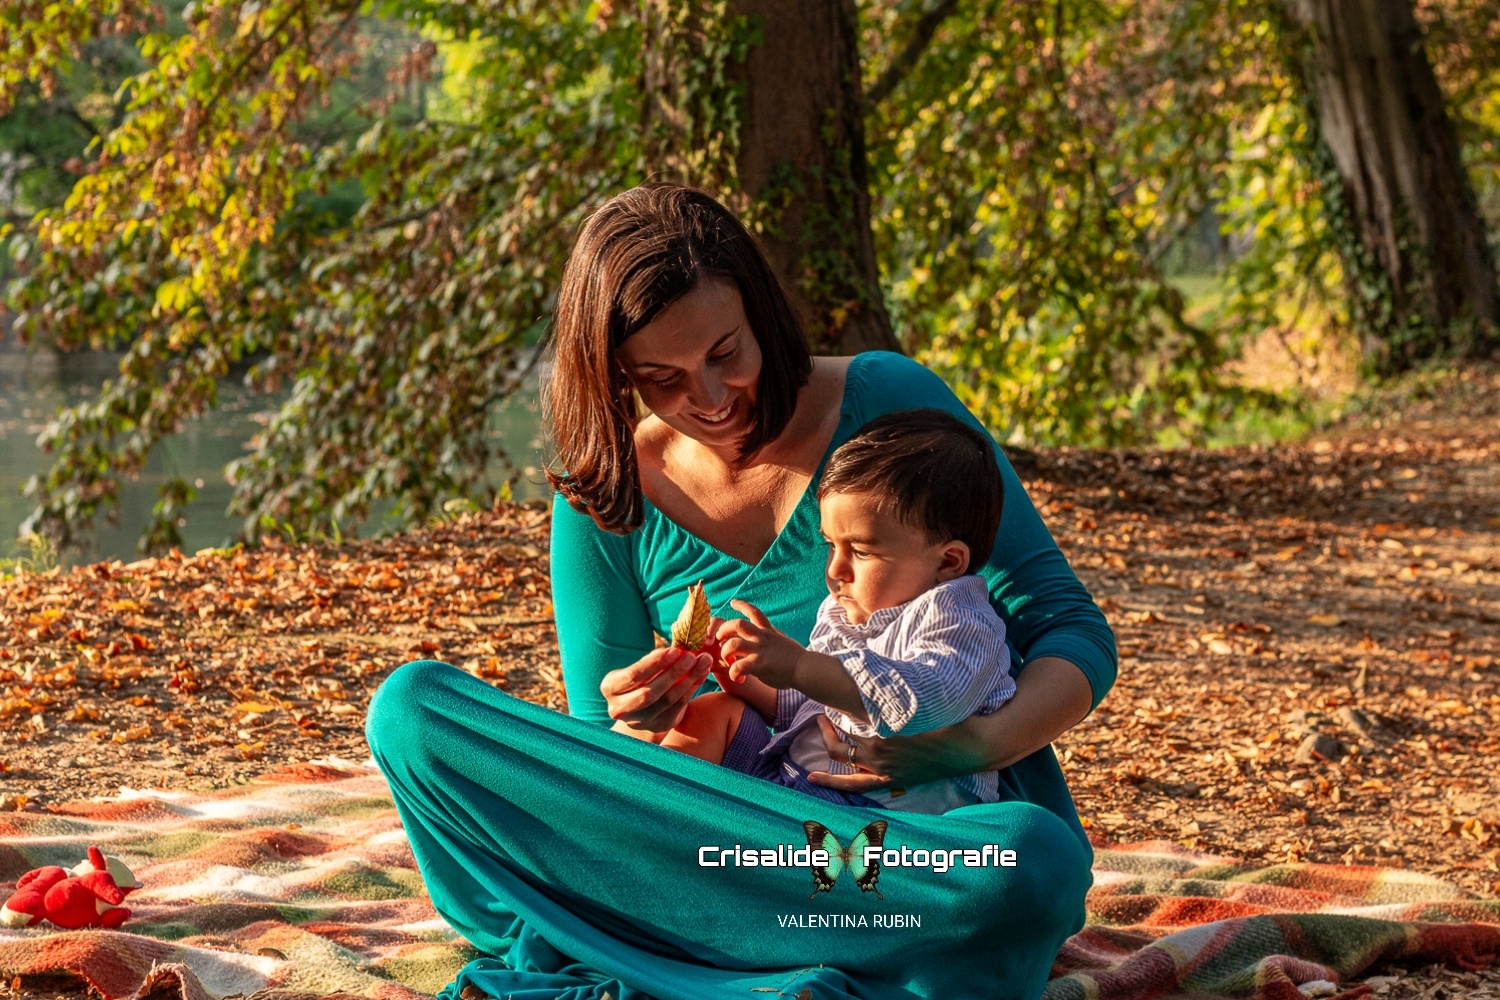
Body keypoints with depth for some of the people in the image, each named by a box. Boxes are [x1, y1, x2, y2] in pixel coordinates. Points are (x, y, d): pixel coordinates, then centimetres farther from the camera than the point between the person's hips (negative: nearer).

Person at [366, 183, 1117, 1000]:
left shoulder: (890, 403, -7)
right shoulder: (606, 497, 0)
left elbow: (1071, 628, -7)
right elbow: (599, 751, 6)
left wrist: (984, 744, -28)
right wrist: (636, 726, -20)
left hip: (944, 817, -2)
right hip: (748, 833, 2)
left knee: (1034, 862, -41)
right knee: (413, 707, -13)